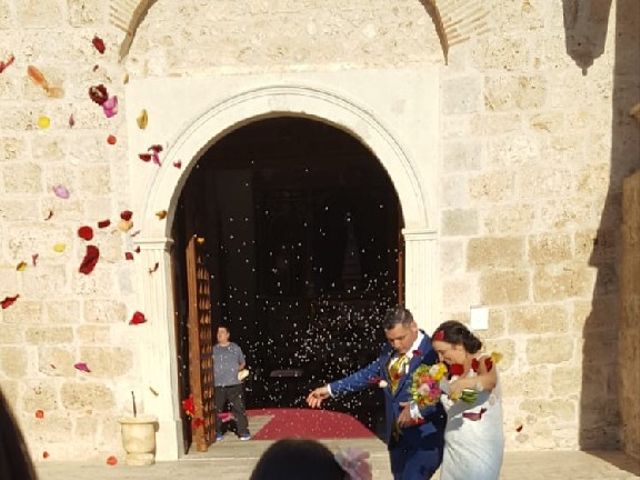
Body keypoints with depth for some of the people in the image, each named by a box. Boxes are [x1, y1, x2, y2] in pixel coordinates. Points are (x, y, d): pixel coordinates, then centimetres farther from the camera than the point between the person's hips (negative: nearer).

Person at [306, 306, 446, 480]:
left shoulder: (434, 352, -20)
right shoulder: (390, 350, 4)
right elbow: (369, 373, 11)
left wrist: (416, 410, -24)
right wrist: (331, 389, 10)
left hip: (425, 438, -7)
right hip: (397, 435, 7)